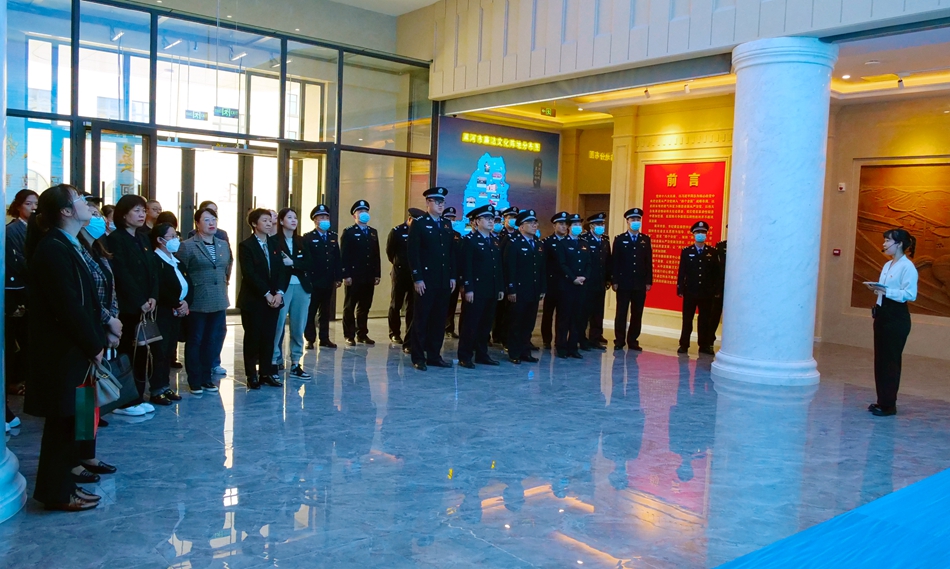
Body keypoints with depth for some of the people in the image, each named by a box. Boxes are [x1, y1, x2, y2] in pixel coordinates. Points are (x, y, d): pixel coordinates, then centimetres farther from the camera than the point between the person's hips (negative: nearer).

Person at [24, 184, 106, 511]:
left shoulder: (67, 245, 12)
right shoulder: (53, 250, -18)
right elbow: (68, 306, -22)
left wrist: (96, 340, 6)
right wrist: (94, 346, -15)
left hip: (74, 351, 9)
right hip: (63, 353, -9)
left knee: (68, 420, 16)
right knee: (62, 421, 2)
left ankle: (61, 484, 27)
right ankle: (57, 493, 14)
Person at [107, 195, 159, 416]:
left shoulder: (143, 239, 15)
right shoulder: (115, 239, -8)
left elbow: (152, 271, 11)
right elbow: (122, 273, -15)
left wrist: (152, 297, -3)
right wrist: (139, 302, -14)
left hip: (146, 305, 7)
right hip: (127, 306, -7)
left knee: (142, 351, 8)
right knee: (127, 352, -3)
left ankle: (138, 397, 16)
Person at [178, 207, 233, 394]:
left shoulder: (224, 245, 9)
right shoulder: (187, 246, -7)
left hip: (218, 302, 5)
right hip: (197, 304, -5)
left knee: (214, 341, 10)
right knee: (195, 342, 6)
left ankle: (206, 378, 23)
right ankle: (194, 381, 16)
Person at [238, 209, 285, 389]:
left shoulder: (274, 244, 12)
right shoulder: (246, 245, -6)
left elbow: (281, 270, 6)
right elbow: (250, 274, -14)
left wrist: (279, 292, -8)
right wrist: (267, 294, -17)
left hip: (274, 299, 5)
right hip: (253, 300, -5)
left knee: (269, 338, 7)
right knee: (252, 338, 2)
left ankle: (267, 373, 16)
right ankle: (252, 375, 11)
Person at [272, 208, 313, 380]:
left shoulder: (301, 241, 13)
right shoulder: (274, 241, -2)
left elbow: (309, 265, 2)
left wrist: (292, 263, -11)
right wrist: (297, 266, -8)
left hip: (301, 288, 5)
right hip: (282, 288, -5)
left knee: (298, 328, 6)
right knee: (278, 326, -6)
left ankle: (295, 364, 13)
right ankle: (275, 362, 5)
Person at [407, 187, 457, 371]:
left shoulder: (447, 225, 14)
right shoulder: (418, 224, -4)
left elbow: (451, 252, 15)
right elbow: (413, 253, -9)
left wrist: (453, 276, 8)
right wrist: (417, 278, -15)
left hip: (444, 281, 6)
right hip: (425, 280, -6)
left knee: (439, 320, 9)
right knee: (421, 319, 1)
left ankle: (434, 355, 18)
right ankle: (418, 358, 8)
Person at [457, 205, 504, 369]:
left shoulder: (495, 242, 18)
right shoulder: (469, 240, -5)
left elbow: (499, 267, 17)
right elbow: (466, 267, -12)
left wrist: (501, 288, 12)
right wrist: (468, 289, -18)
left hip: (492, 291, 7)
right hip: (475, 290, -7)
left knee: (486, 324, 11)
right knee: (470, 324, -2)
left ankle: (482, 355, 20)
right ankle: (465, 357, 4)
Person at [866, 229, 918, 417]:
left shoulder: (907, 267, -12)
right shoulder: (887, 265, 15)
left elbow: (910, 294, -20)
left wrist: (885, 291, -28)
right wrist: (875, 288, -1)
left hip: (897, 318, -9)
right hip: (882, 314, 9)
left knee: (891, 360, -3)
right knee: (880, 359, 11)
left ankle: (889, 405, 5)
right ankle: (882, 400, 20)